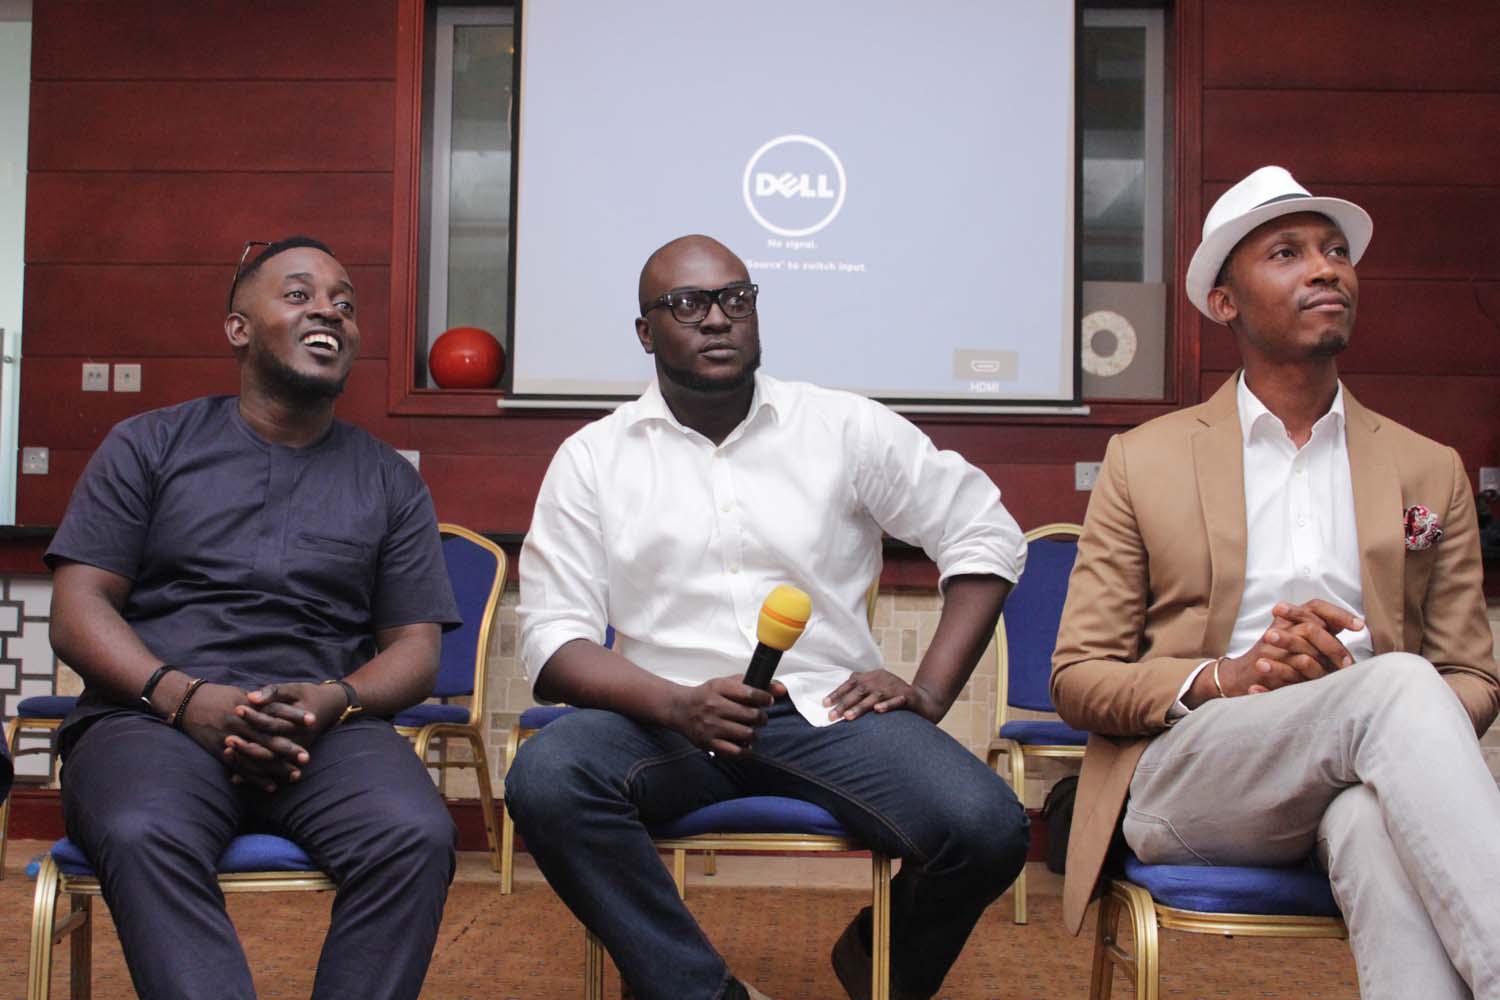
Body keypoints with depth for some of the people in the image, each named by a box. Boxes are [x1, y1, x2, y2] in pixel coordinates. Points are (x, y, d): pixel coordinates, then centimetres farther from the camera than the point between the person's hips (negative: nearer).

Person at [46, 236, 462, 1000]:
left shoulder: (391, 482, 19)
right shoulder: (148, 447, 15)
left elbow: (415, 648, 13)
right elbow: (77, 612, 6)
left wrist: (335, 700, -10)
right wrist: (185, 697, -13)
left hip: (328, 730, 1)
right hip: (151, 715, -1)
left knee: (416, 837, -31)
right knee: (143, 837, -36)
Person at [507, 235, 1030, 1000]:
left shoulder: (847, 428, 7)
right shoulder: (592, 457, 7)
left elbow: (985, 536, 11)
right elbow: (553, 639, 0)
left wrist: (928, 693, -1)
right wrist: (677, 705, -18)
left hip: (829, 711, 1)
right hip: (667, 717, 0)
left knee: (986, 829, -26)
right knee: (545, 779, -32)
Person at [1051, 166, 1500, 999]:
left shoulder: (1430, 473, 17)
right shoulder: (1145, 461, 11)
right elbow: (1076, 679, 8)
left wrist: (1348, 674, -10)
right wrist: (1228, 678, -13)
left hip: (1357, 789, 2)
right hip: (1185, 774, -1)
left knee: (1378, 814, -40)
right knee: (1400, 685, -33)